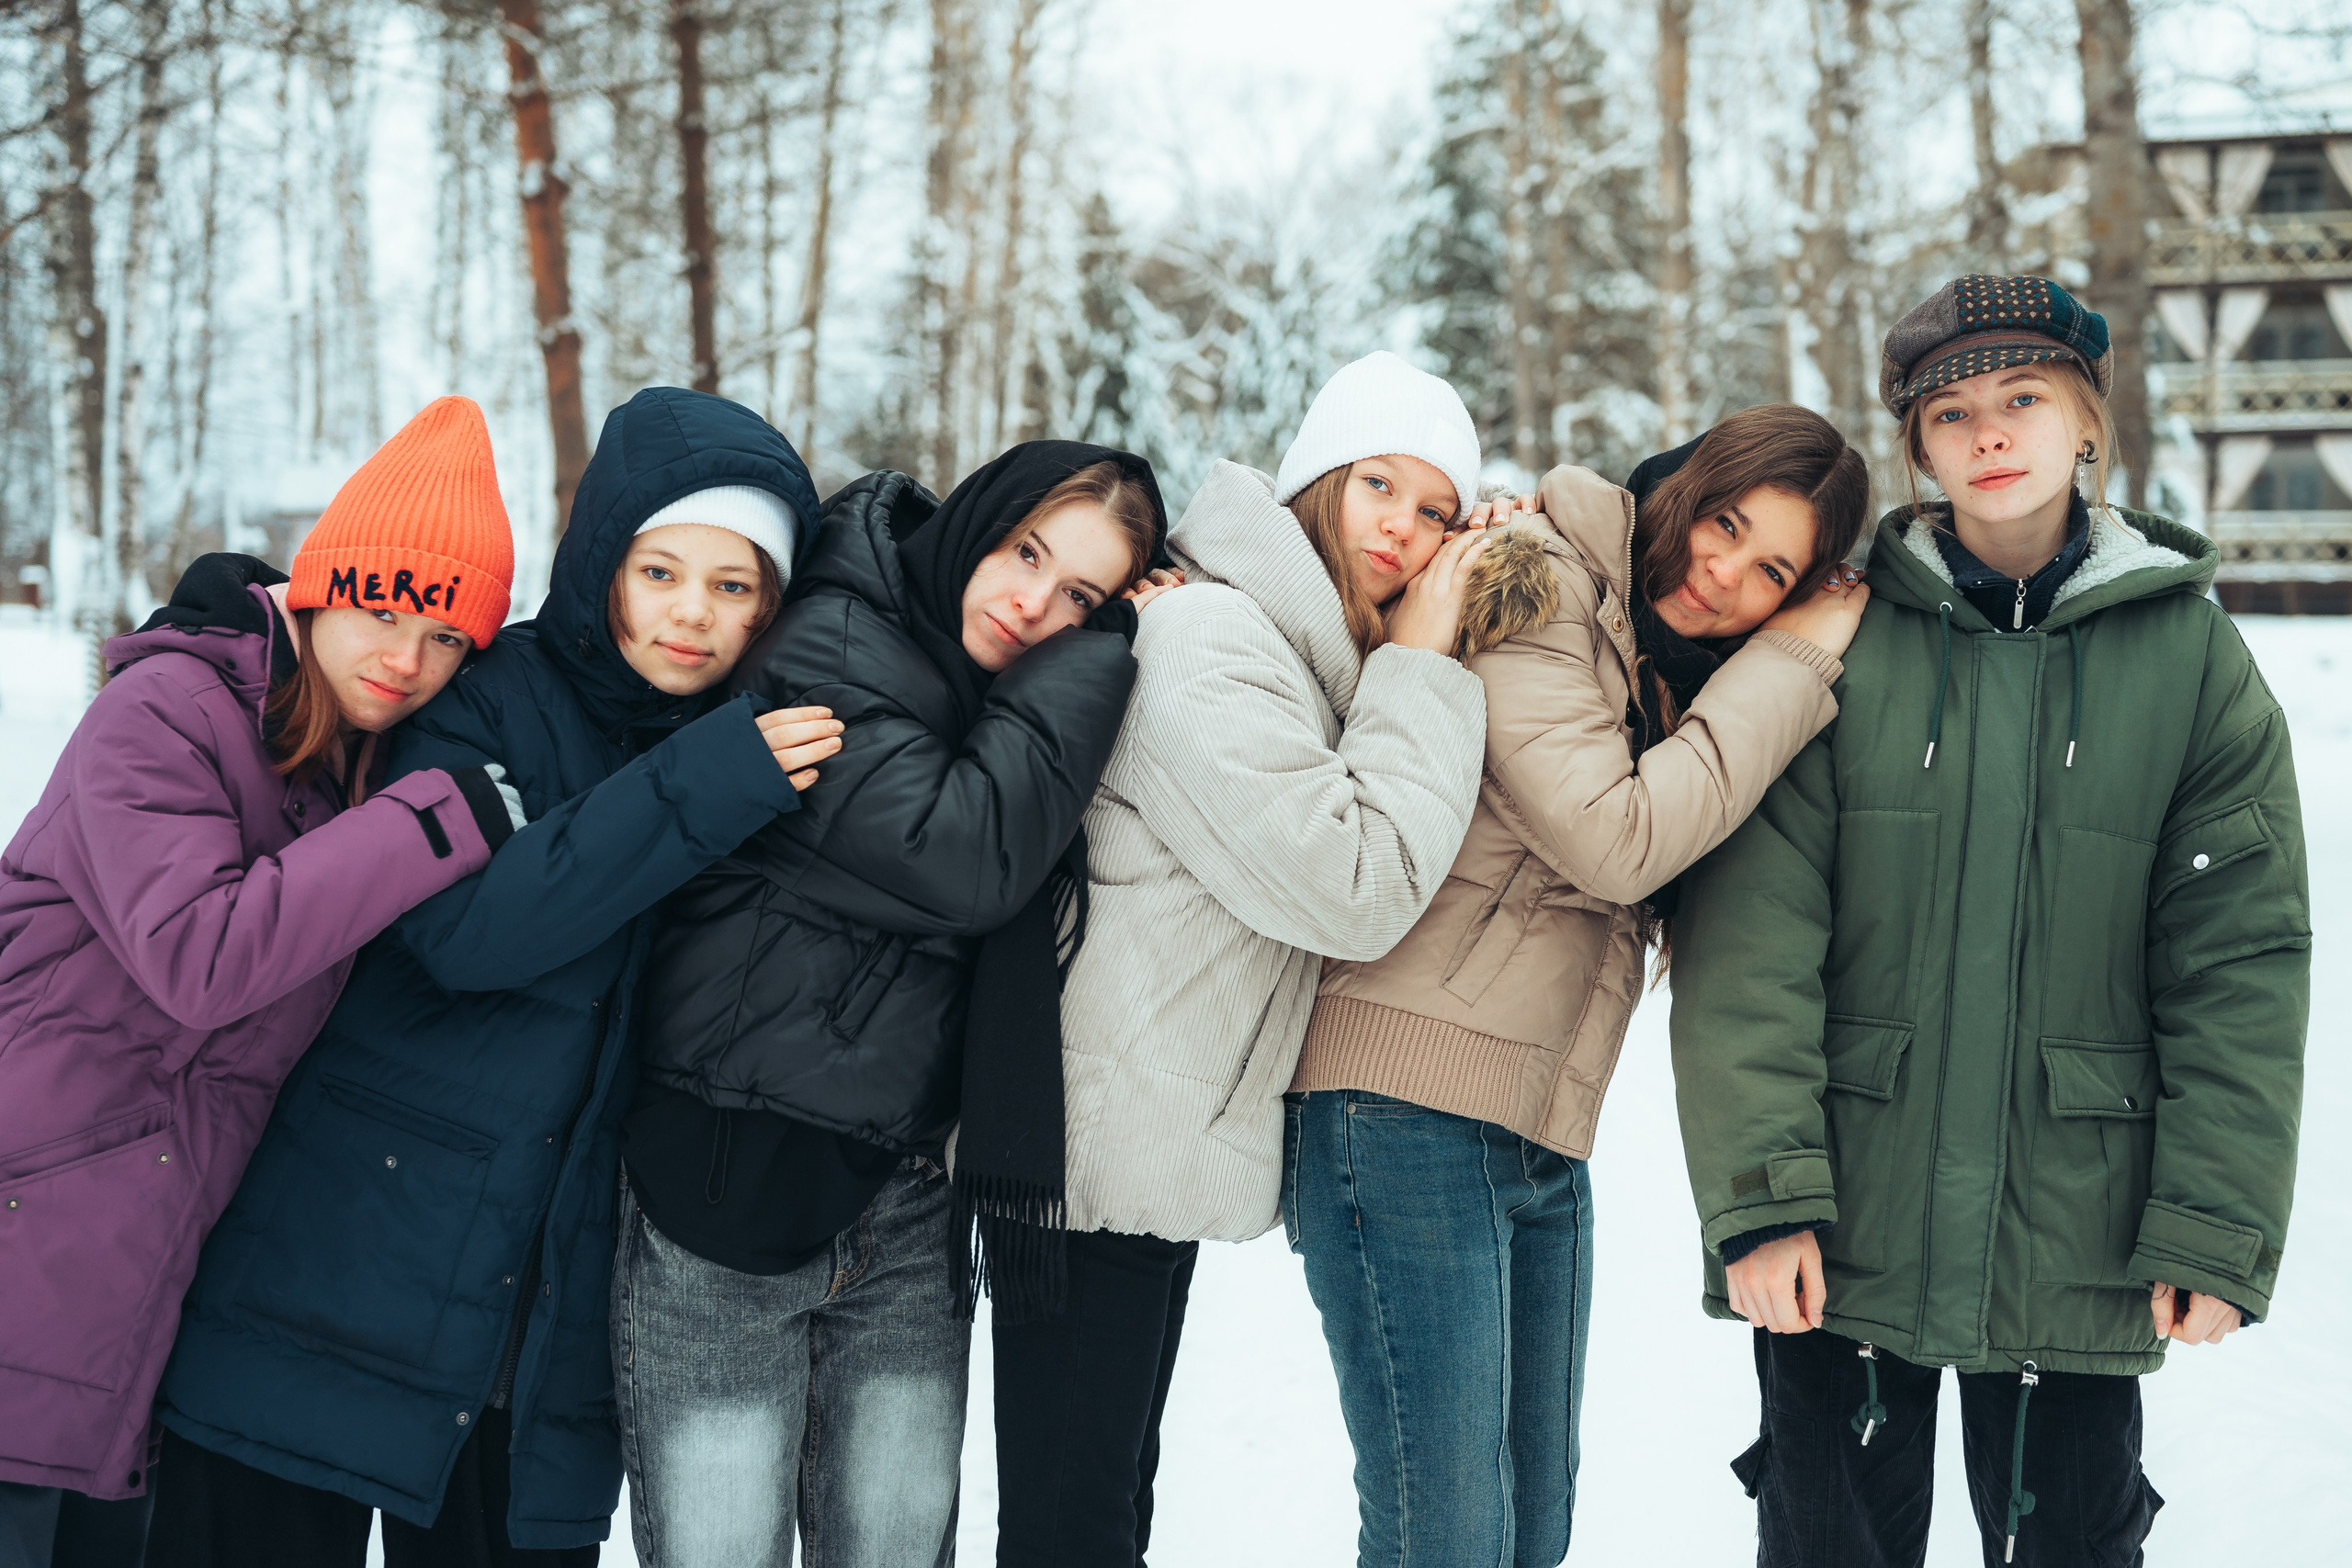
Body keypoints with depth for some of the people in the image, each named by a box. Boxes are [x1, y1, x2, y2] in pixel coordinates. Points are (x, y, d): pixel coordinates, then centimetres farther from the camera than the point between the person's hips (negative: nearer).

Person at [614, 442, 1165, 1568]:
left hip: (909, 1211, 6)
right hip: (729, 1186, -6)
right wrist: (1092, 668, -14)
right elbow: (967, 859, -22)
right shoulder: (830, 646, -11)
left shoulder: (1016, 706, 12)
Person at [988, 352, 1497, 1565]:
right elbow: (1354, 892, -22)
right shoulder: (1205, 636, -18)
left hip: (1157, 1138, 11)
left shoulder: (1308, 656, 15)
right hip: (1109, 1141, -11)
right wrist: (1420, 670, -14)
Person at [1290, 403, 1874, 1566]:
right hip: (1410, 1109, -9)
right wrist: (1791, 667, -9)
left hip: (1546, 1139, 9)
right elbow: (1615, 846, -17)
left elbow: (1689, 893, 5)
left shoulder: (1683, 675, 17)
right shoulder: (1535, 591, -8)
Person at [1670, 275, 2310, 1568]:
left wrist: (2218, 1230, -5)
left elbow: (2240, 962, 1)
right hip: (1844, 1234, 0)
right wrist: (1760, 1194, -14)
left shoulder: (2191, 656, 2)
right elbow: (1749, 937, -7)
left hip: (2081, 1252, 1)